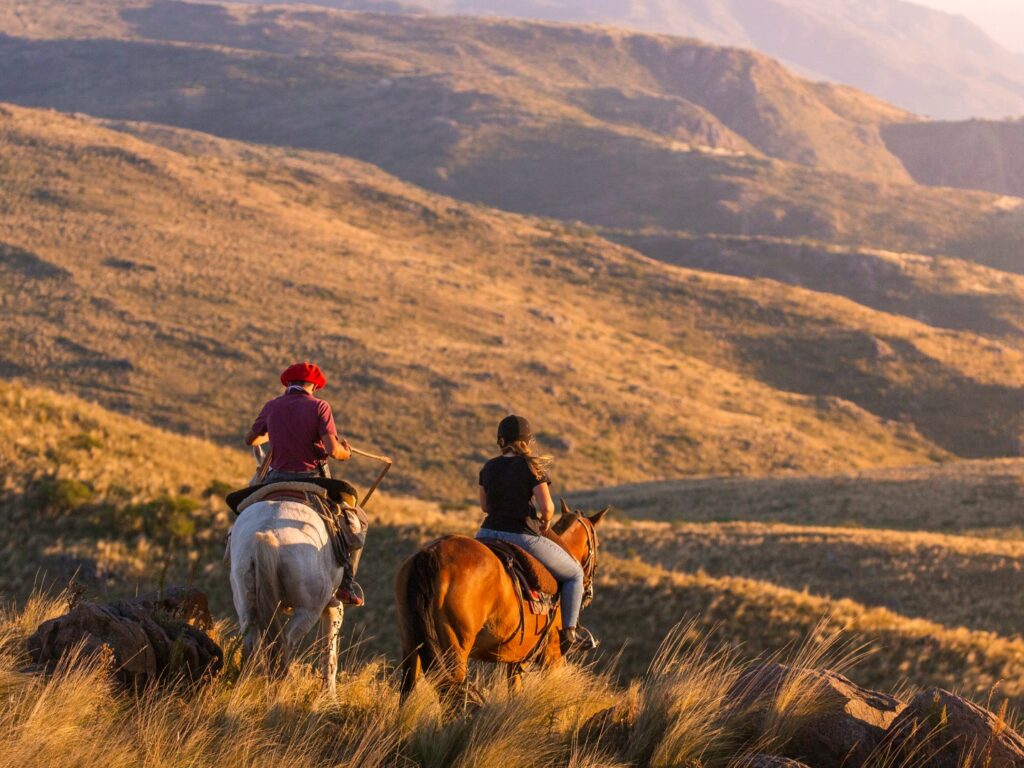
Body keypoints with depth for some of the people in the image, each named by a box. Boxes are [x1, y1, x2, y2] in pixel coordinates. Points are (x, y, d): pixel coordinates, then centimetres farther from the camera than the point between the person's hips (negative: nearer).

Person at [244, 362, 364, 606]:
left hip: (277, 481, 2)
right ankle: (346, 581, 5)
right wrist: (346, 453, 7)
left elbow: (250, 439, 23)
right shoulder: (319, 406, -5)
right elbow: (332, 450, -16)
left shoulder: (272, 407, 6)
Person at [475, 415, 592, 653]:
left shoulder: (488, 468, 7)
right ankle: (568, 633, 12)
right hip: (523, 539, -5)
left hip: (488, 535, 5)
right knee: (574, 573, 16)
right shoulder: (532, 467, -9)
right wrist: (545, 523, 6)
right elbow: (547, 506, -15)